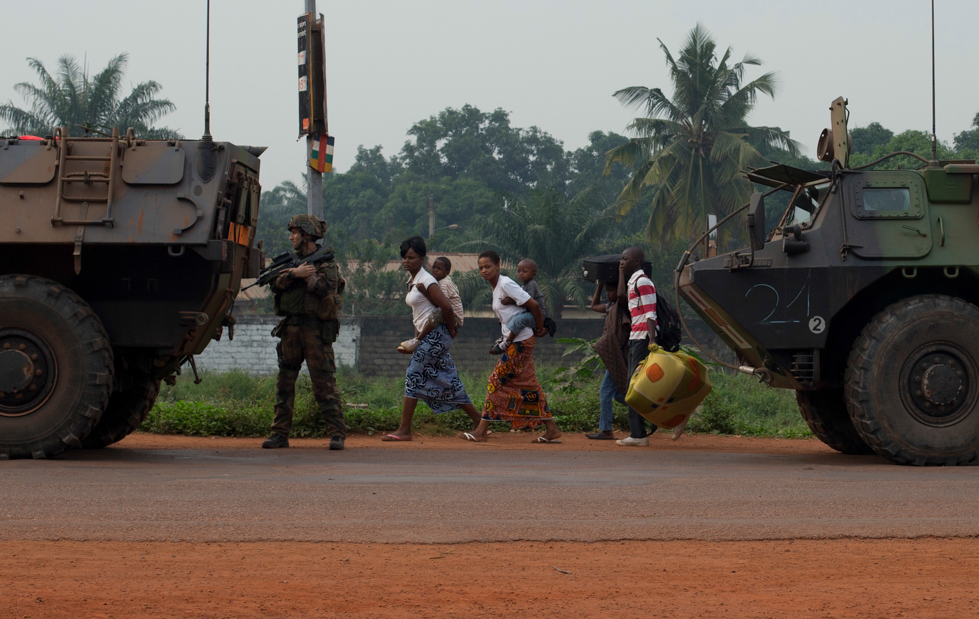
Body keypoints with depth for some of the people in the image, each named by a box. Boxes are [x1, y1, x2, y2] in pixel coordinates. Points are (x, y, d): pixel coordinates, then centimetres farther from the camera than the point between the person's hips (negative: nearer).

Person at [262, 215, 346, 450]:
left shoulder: (327, 263, 1)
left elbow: (327, 290, -14)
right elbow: (276, 285, 1)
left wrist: (308, 275, -11)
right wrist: (294, 273, -15)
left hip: (316, 327, -6)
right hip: (291, 328, 6)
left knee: (324, 381, -8)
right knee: (284, 381, 5)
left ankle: (338, 433, -7)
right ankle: (280, 433, 10)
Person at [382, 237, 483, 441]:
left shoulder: (425, 281, -14)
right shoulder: (412, 281, 15)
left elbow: (446, 307, -21)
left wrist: (451, 330, -9)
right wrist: (417, 337, 16)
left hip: (436, 334, -10)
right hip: (426, 336, 10)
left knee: (414, 377, -9)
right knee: (447, 380, 11)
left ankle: (404, 430, -7)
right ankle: (478, 421, 16)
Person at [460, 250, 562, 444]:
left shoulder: (506, 284, -15)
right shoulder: (496, 288, 14)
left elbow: (533, 305, -17)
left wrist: (539, 329, -7)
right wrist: (538, 330, 10)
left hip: (521, 342, -10)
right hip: (514, 342, 10)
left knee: (497, 380, -7)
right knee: (527, 386, 10)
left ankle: (481, 431, -4)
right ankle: (552, 430, 13)